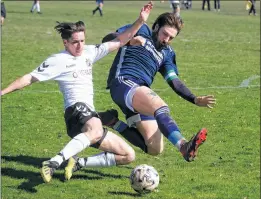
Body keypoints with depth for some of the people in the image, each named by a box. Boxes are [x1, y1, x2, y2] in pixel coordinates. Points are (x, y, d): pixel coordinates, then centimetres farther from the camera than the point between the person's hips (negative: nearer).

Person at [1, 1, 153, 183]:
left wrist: (140, 21, 12)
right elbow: (30, 78, -2)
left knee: (128, 156, 6)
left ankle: (78, 163, -1)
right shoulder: (58, 60, -1)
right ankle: (53, 163, -53)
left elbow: (120, 41, 20)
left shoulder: (89, 52, 18)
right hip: (77, 109, -8)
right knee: (96, 131, -44)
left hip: (90, 117, 8)